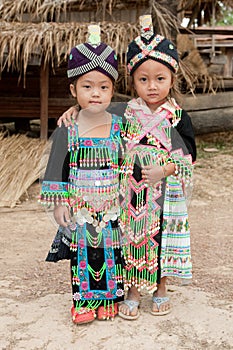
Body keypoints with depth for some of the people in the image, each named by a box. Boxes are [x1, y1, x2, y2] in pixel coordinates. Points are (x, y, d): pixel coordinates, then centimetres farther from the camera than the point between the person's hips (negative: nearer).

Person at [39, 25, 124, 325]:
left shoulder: (118, 127, -3)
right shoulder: (68, 131, -6)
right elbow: (58, 169, -2)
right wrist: (59, 203, -5)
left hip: (111, 208, 1)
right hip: (79, 208, 0)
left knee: (110, 252, 11)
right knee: (82, 254, 10)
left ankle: (109, 297, 27)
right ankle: (83, 300, 25)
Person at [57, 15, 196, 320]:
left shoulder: (178, 117, -6)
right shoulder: (127, 112, -1)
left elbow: (188, 156, -6)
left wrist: (164, 170, -18)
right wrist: (76, 109, -4)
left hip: (165, 193, -1)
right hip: (131, 191, 2)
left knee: (162, 238, 9)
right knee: (132, 237, 9)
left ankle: (161, 289, 31)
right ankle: (133, 292, 26)